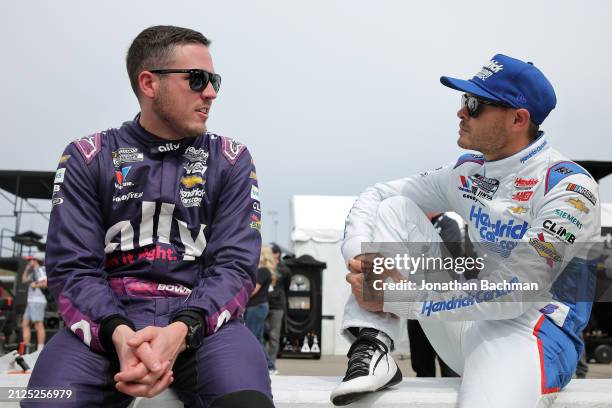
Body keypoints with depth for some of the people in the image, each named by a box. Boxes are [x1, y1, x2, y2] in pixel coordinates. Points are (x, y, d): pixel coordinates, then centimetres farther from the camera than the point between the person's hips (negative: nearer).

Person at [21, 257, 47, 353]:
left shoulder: (40, 270, -7)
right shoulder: (34, 272, 23)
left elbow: (46, 283, -20)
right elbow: (24, 280, 27)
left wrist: (35, 285, -10)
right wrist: (27, 269, 20)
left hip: (37, 302, -10)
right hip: (31, 302, 10)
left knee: (39, 325, -12)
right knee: (25, 324, 8)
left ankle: (40, 349, -15)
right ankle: (26, 348, 7)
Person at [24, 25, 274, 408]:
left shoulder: (231, 160, 8)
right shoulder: (87, 158, 7)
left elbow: (236, 266, -2)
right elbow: (72, 267, -1)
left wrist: (181, 332, -22)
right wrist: (120, 334, -22)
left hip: (201, 318, 0)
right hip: (107, 320, 0)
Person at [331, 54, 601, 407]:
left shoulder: (570, 187, -15)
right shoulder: (468, 172, 7)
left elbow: (514, 293, -23)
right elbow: (374, 196, 11)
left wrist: (397, 297, -21)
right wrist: (360, 259, -11)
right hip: (468, 320, 7)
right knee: (394, 208, -2)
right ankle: (373, 349, -12)